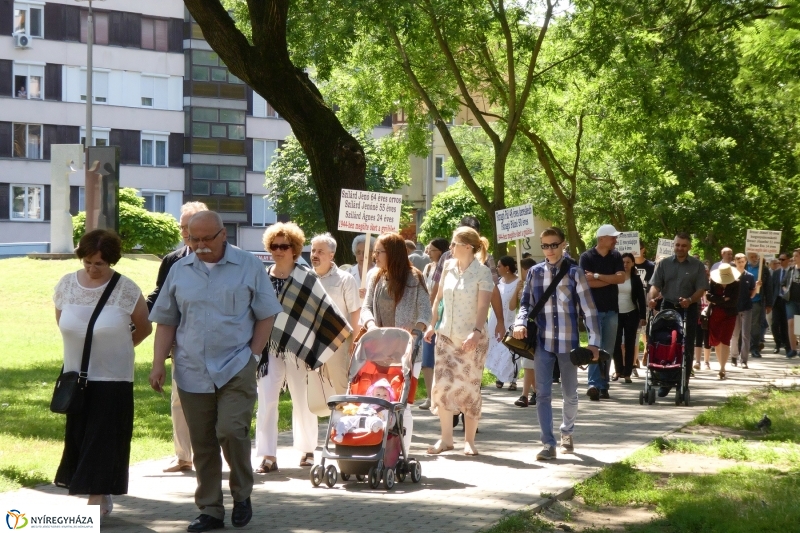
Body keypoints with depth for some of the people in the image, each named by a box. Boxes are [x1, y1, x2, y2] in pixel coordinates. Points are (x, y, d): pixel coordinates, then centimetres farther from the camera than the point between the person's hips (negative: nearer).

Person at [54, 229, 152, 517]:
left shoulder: (126, 290, -12)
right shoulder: (66, 285, -1)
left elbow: (144, 328, 0)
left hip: (112, 378, -4)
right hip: (76, 375, 4)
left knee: (103, 439, -4)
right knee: (79, 437, 8)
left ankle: (97, 499, -2)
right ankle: (102, 496, 19)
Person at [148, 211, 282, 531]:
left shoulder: (249, 267, 2)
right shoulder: (179, 271, 9)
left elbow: (266, 315, 4)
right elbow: (165, 322, 12)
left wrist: (253, 354, -5)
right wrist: (158, 364, 3)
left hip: (236, 369, -3)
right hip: (192, 372, 3)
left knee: (231, 430, -15)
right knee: (202, 444, 6)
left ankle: (242, 495, 8)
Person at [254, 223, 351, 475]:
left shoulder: (306, 278, -2)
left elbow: (326, 309, -1)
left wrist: (349, 334, -3)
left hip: (297, 349, -2)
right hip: (269, 349, 2)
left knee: (302, 401, 7)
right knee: (266, 401, -6)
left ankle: (307, 449, 23)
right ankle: (267, 456, -4)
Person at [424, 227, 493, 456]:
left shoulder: (482, 272, -10)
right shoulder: (449, 267, 6)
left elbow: (483, 306, -18)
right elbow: (439, 297, 15)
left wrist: (476, 332, -30)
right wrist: (432, 325, 10)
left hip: (472, 339, -5)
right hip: (446, 335, 5)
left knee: (470, 388, 0)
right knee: (442, 384, 0)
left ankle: (469, 440, 10)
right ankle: (445, 438, 8)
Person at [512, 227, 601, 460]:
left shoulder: (574, 272, -3)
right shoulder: (535, 272, 4)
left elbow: (588, 308, -2)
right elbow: (526, 303, 10)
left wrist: (594, 341, -6)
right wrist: (520, 323, -11)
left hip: (568, 342, -1)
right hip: (542, 342, 1)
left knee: (569, 393, 12)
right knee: (543, 394, -4)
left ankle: (567, 433, 35)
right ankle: (548, 444, -1)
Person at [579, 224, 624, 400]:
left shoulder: (616, 257, 8)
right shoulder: (587, 257, -4)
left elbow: (621, 278, -6)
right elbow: (588, 282, -14)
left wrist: (597, 276, -13)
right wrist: (611, 279, -8)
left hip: (611, 309, 4)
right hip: (594, 308, -4)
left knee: (608, 350, 5)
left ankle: (603, 385, 10)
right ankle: (594, 384, -15)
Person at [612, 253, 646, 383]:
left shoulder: (636, 279, 2)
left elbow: (641, 299, 2)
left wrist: (642, 316, -5)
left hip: (631, 314, -1)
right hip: (616, 314, 1)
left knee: (629, 344, 0)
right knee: (616, 343, 1)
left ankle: (627, 373, 2)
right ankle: (618, 370, 16)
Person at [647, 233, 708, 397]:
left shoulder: (697, 266, 2)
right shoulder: (664, 264, 6)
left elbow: (701, 289, -3)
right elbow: (655, 285, -1)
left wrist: (690, 300, -22)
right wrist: (652, 298, -22)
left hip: (688, 310, -1)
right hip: (667, 307, 2)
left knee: (686, 347, 0)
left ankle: (683, 383, 5)